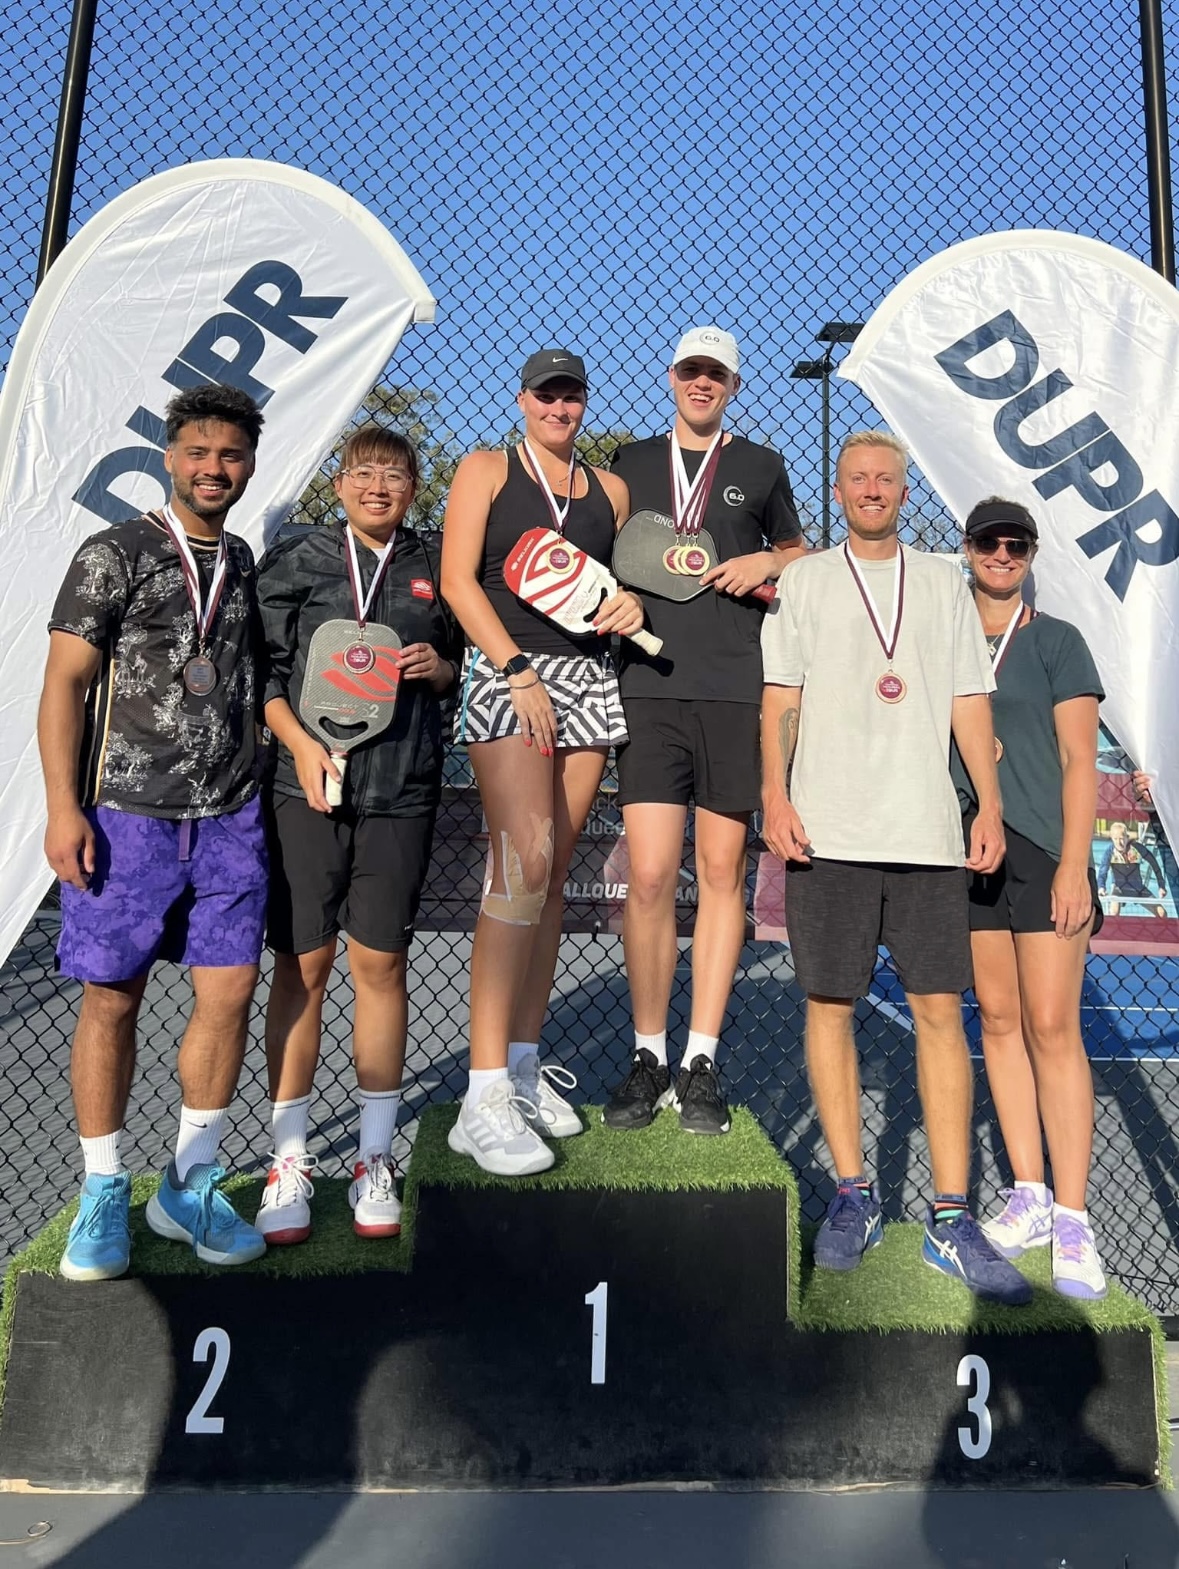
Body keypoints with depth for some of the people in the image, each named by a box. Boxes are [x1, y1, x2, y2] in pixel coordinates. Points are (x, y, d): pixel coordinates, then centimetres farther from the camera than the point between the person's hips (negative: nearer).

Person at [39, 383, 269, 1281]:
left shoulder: (249, 566, 14)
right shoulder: (115, 556, 0)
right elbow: (64, 685, -3)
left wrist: (262, 782, 11)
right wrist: (63, 808, -11)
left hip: (231, 818, 4)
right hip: (125, 814, -3)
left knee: (230, 991, 1)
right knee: (113, 1000, 4)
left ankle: (191, 1185, 17)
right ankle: (104, 1193, 20)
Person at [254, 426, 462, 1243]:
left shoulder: (436, 566, 11)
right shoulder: (295, 560, 7)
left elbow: (464, 667, 19)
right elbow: (262, 668, 4)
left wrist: (438, 667, -3)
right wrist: (299, 742, -10)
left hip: (401, 793, 1)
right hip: (307, 788, 0)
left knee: (381, 963, 5)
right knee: (301, 965, 3)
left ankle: (376, 1157, 19)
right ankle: (290, 1159, 17)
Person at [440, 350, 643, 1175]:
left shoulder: (610, 488, 20)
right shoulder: (486, 470, 8)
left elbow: (631, 575, 26)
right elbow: (458, 580, -2)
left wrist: (633, 602, 1)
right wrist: (519, 672, -13)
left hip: (590, 676, 5)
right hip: (506, 668, -5)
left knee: (552, 874, 4)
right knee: (524, 863, -19)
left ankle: (525, 1066, 12)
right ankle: (485, 1097, -17)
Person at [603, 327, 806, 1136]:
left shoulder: (761, 467, 17)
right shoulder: (631, 463, 18)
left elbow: (800, 554, 25)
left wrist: (767, 563, 3)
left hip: (739, 691, 0)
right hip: (651, 686, 0)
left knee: (723, 873, 1)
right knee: (649, 875, -8)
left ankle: (702, 1062, 11)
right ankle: (649, 1057, 7)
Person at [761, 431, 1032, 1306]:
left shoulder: (944, 582, 17)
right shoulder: (804, 582, 13)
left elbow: (969, 699, 13)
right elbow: (780, 698, 7)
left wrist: (990, 803, 2)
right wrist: (775, 794, -6)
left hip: (927, 829, 1)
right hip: (829, 829, -1)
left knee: (941, 1011, -2)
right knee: (829, 1004, 1)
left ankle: (950, 1218, 6)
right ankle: (853, 1194, 15)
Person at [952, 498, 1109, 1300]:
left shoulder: (1057, 641, 4)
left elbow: (1079, 761, -2)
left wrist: (1073, 866, -11)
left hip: (1042, 845, -3)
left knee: (1051, 1027, -7)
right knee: (998, 1019, 6)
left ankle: (1073, 1222, 0)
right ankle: (1029, 1196, 16)